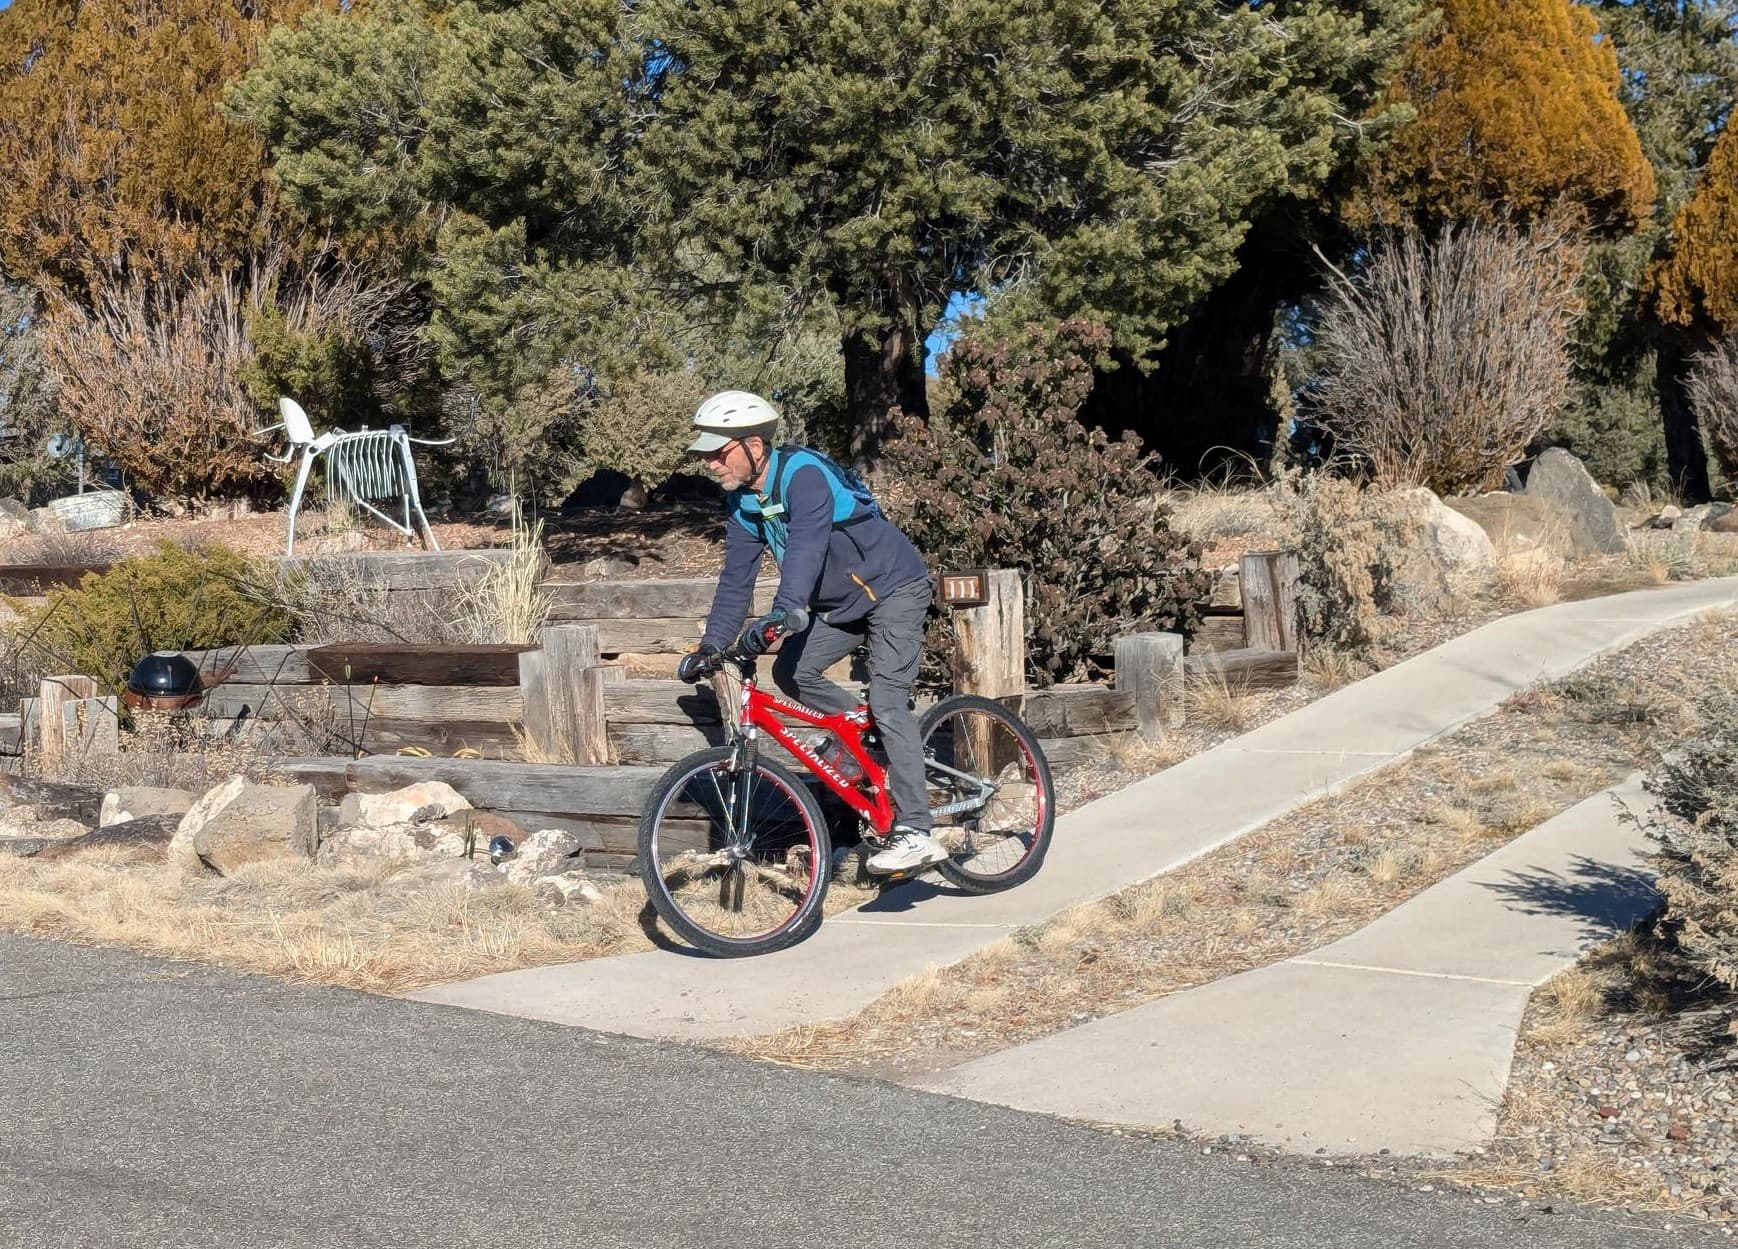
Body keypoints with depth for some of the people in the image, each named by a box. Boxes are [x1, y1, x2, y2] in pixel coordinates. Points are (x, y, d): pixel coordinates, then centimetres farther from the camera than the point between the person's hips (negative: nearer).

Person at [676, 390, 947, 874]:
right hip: (840, 601, 9)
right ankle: (874, 740, 14)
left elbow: (806, 548, -40)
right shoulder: (742, 502, -2)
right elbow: (736, 576, 0)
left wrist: (782, 613, -53)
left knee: (886, 699, -18)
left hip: (893, 588, -9)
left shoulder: (804, 474, -27)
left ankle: (914, 834, -18)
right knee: (791, 672, -5)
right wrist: (711, 644, -9)